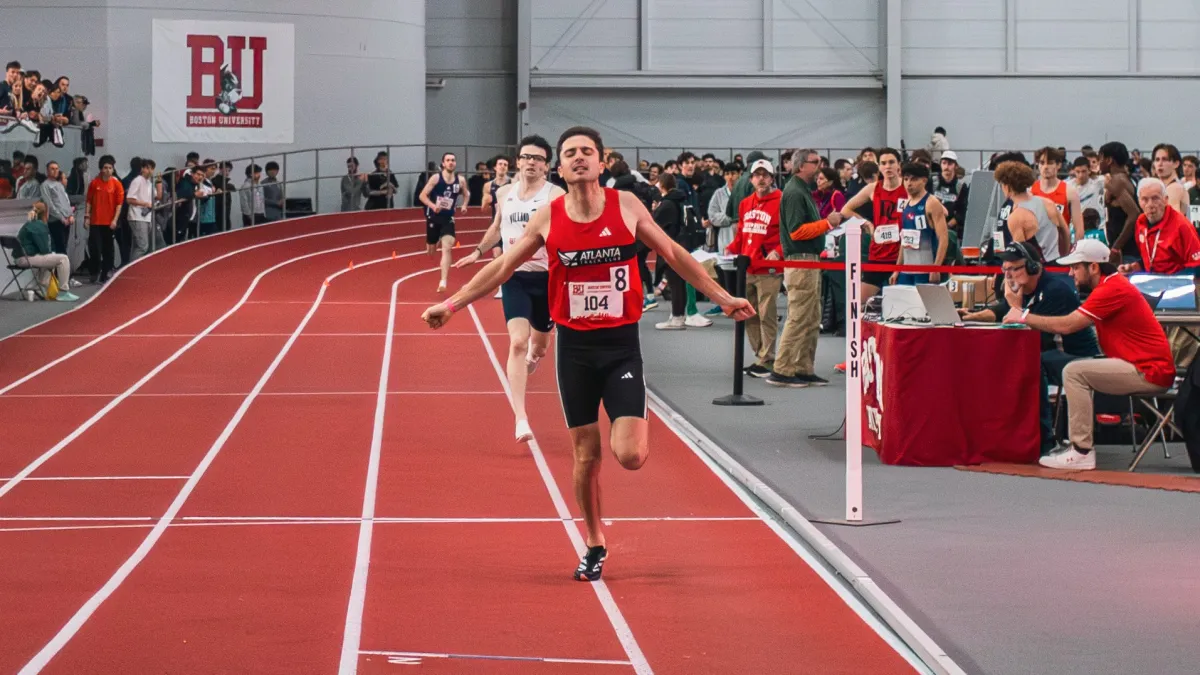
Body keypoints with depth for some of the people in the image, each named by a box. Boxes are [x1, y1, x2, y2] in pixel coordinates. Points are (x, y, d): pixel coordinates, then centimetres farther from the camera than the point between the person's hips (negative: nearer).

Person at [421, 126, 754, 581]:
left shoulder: (626, 206, -4)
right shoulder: (547, 219, -1)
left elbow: (674, 255, 7)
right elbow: (502, 267, 8)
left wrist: (722, 297, 8)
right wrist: (452, 304, 5)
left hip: (621, 343, -1)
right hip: (574, 344, 1)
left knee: (629, 455, -13)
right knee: (585, 454, 5)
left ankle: (638, 435, 24)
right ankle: (594, 545, 22)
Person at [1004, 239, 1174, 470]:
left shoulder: (1113, 290, -17)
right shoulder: (1112, 285, 15)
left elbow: (1067, 325, -20)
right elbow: (1071, 324, 13)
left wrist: (1024, 317, -8)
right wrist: (1028, 319, 3)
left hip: (1149, 373, -10)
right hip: (1145, 368, 10)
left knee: (1074, 372, -15)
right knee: (1077, 370, 16)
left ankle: (1081, 452, -15)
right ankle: (1076, 443, 11)